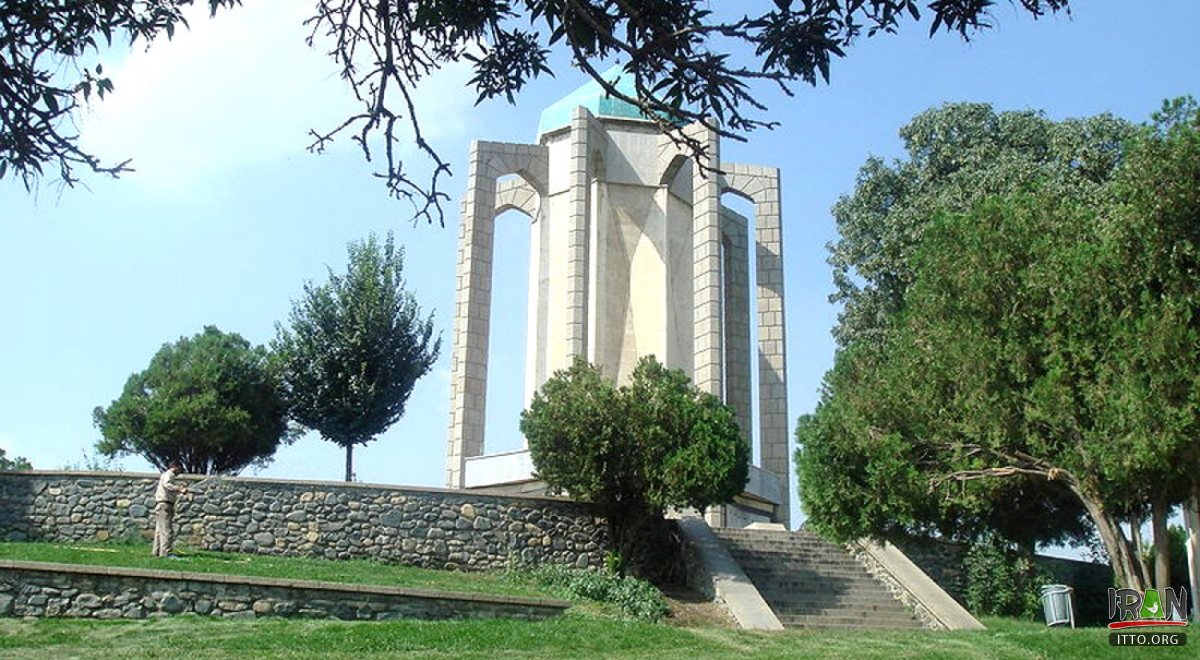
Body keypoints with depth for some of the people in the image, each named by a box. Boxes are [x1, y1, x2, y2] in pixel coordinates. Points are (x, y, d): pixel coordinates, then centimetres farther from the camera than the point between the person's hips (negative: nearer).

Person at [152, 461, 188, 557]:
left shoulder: (166, 475, 23)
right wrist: (179, 489, -35)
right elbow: (166, 484, -29)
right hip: (165, 504, -11)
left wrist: (180, 489, 22)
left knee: (159, 530, 13)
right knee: (167, 529, -13)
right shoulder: (169, 474, -7)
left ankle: (157, 551, 18)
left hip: (160, 506, 11)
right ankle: (166, 552, -16)